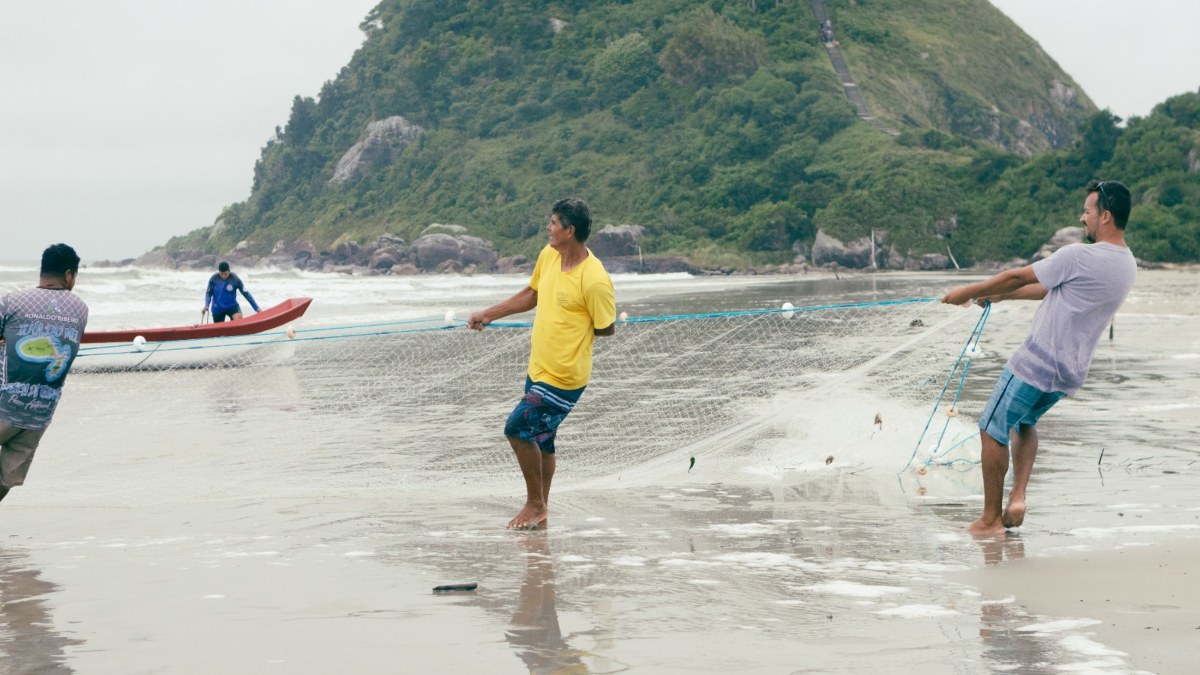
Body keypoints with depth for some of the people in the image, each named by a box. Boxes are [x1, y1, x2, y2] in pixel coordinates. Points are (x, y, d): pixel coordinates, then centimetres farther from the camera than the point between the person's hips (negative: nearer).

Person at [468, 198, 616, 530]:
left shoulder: (594, 279, -23)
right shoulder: (548, 255, 1)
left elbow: (607, 327, -11)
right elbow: (532, 294, 19)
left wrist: (567, 328, -2)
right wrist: (489, 314, 19)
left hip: (563, 377, -8)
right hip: (539, 368, 8)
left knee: (518, 428, -10)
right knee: (540, 440, 17)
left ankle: (536, 504, 7)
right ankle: (540, 509, 31)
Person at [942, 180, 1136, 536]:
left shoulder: (1079, 257, -21)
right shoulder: (1127, 265, 8)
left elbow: (1017, 277, -11)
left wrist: (968, 292, 2)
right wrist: (999, 295, 21)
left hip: (1036, 364, -8)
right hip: (1070, 374, 8)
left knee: (993, 430, 6)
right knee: (1026, 422, 29)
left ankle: (990, 518, 9)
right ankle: (1018, 496, 11)